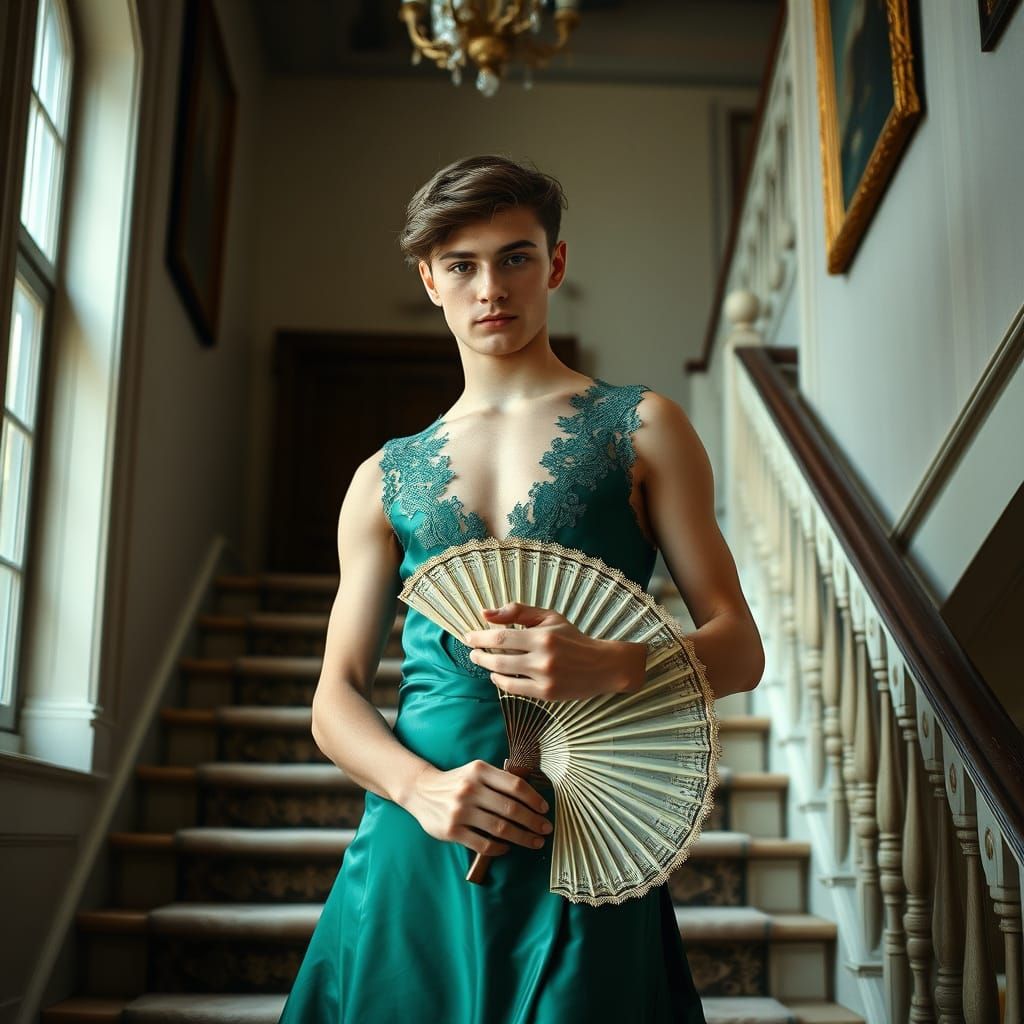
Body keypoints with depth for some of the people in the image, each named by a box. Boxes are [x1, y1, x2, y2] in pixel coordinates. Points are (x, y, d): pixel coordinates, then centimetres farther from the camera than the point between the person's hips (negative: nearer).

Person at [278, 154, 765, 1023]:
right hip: (414, 850, 2)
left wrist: (611, 667, -18)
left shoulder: (640, 429, 6)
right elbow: (337, 698, 10)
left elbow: (737, 647, 2)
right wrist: (420, 785, -11)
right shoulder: (386, 479, 11)